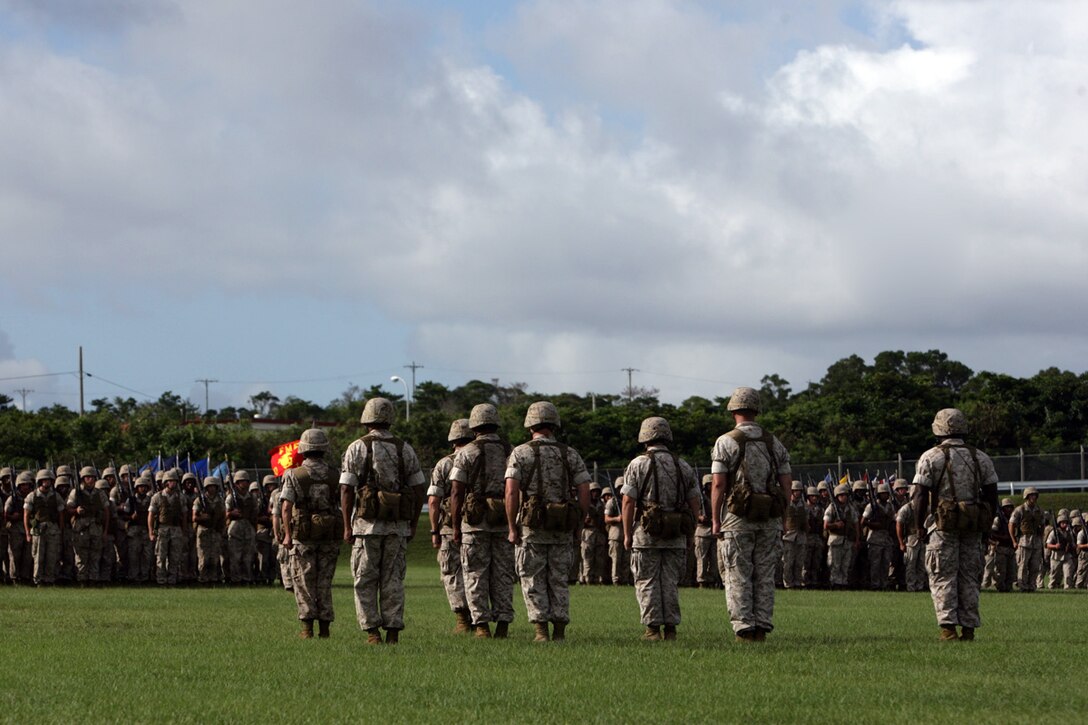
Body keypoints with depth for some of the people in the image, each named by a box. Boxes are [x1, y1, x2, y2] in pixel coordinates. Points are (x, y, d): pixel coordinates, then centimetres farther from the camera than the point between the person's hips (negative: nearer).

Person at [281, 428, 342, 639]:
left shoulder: (294, 475, -5)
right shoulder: (335, 476, 3)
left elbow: (286, 506, -11)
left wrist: (287, 535, -10)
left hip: (303, 535, -2)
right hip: (330, 535, 2)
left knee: (304, 582, 5)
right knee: (324, 582, 9)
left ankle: (307, 627, 0)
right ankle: (324, 627, 7)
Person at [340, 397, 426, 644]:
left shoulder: (358, 448, -3)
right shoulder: (404, 449, 6)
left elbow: (346, 490, -7)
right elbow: (419, 490, 6)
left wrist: (347, 526, -1)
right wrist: (413, 525, 13)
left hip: (367, 523, -3)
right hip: (398, 526, 3)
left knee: (365, 581, 4)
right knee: (393, 580, 7)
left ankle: (372, 631, -2)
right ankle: (393, 631, 2)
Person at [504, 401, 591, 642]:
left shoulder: (521, 453, -3)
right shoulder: (570, 454, 5)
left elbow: (511, 492, -12)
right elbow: (585, 492, 0)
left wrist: (512, 528, -7)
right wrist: (578, 524, 9)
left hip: (531, 525, -3)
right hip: (562, 529, 3)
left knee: (533, 580, 4)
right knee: (559, 580, 10)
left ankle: (541, 629, -3)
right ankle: (560, 631, 6)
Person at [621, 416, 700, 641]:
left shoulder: (638, 465, -3)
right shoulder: (683, 466, 9)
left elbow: (628, 502, -8)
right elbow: (694, 504, 8)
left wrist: (627, 534, -2)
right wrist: (690, 533, 15)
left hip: (646, 532, -3)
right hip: (676, 537, 3)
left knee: (647, 582, 2)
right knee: (670, 582, 9)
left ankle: (653, 628, -2)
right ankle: (670, 628, 5)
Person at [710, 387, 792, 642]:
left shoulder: (726, 442, -4)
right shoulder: (774, 443, 8)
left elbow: (718, 485, -8)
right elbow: (787, 483, 6)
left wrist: (716, 520, -3)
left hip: (738, 518, -4)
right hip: (770, 520, 4)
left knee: (738, 576, 0)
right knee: (765, 575, 8)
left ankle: (744, 628, -5)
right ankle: (762, 627, 6)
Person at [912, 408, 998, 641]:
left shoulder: (931, 457, -2)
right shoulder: (980, 458, 10)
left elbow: (921, 496, -7)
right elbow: (992, 495, 10)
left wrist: (919, 527, -2)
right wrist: (987, 524, 15)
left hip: (944, 525, -4)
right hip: (974, 526, 4)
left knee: (943, 578, -1)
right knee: (969, 577, 9)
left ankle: (948, 627, -12)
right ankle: (968, 628, 7)